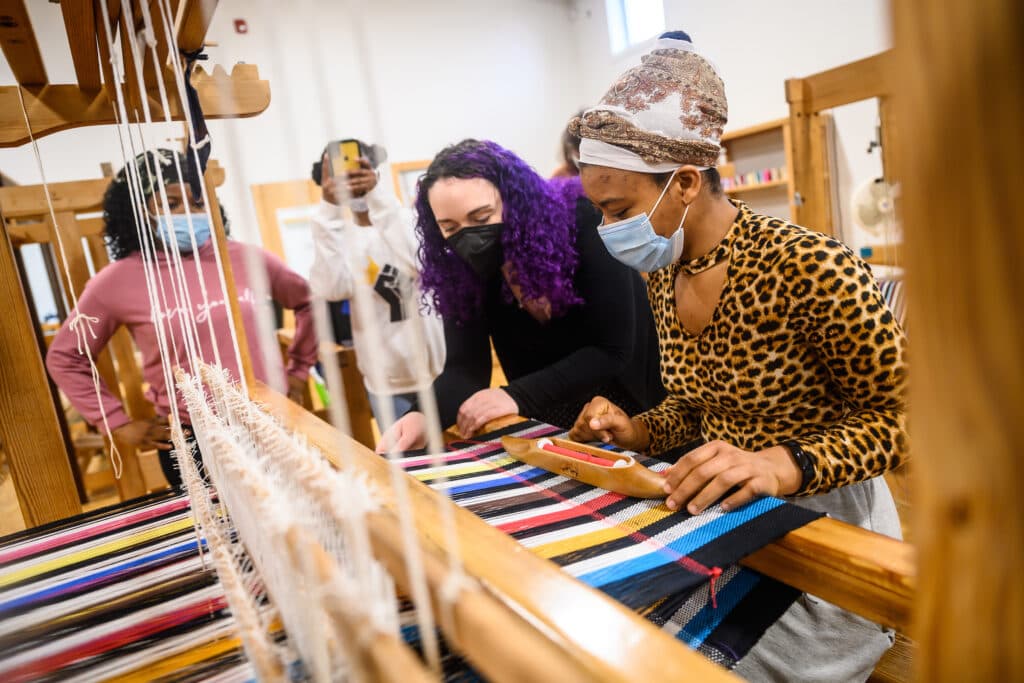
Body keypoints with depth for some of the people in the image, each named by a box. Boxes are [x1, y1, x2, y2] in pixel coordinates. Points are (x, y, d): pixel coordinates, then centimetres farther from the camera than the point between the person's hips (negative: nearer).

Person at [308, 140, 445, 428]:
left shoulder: (411, 220, -1)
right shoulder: (337, 237, 2)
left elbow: (419, 263, -24)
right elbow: (331, 289, -19)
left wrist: (377, 193, -30)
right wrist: (329, 209, -25)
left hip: (439, 372, -1)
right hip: (386, 383, 1)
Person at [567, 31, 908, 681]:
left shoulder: (810, 267, -23)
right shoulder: (663, 277, 0)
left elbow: (898, 417, -14)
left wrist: (783, 464, -31)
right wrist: (640, 432, -8)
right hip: (726, 519, 6)